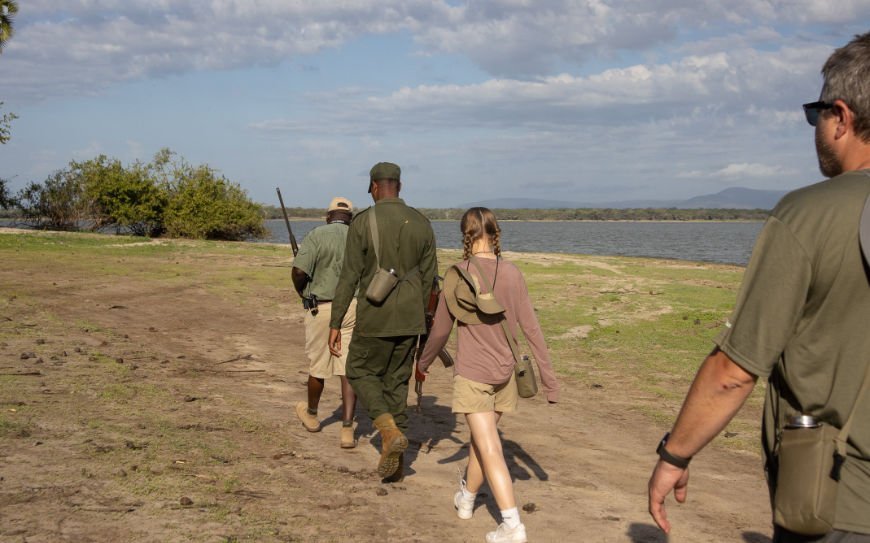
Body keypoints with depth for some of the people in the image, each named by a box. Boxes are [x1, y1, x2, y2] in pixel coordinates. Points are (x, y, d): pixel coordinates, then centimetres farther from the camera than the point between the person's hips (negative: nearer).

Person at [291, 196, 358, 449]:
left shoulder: (316, 235, -6)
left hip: (321, 309, -2)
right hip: (353, 308, 2)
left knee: (318, 367, 16)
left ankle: (311, 414, 39)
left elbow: (299, 271, -16)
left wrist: (302, 293, 4)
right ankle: (347, 429, -5)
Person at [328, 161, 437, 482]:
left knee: (360, 373, 15)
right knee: (397, 382, 14)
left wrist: (335, 325, -4)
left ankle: (390, 431, -8)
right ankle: (396, 461, 14)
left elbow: (349, 277, -10)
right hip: (410, 318, 5)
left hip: (375, 317, -5)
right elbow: (428, 277, 8)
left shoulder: (363, 222, -9)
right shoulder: (422, 223, 5)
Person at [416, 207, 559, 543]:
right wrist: (549, 379, 1)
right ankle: (466, 497, 41)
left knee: (489, 449, -4)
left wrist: (423, 364, 16)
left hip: (471, 374, -4)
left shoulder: (457, 275, -10)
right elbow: (531, 328, -5)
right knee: (482, 437, 21)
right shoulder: (512, 274, -5)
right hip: (504, 373, 4)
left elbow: (441, 329, -1)